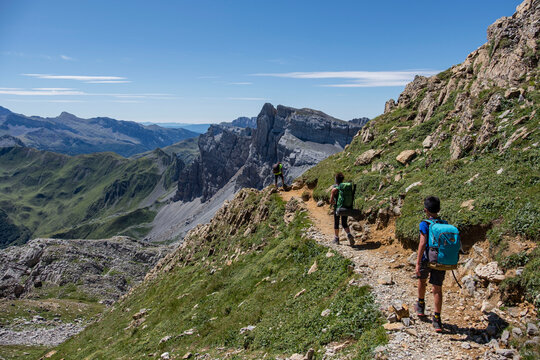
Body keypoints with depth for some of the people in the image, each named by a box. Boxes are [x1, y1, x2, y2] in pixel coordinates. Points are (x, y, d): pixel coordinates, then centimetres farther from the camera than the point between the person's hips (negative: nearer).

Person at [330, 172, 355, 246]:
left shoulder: (334, 189, -13)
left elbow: (331, 201, -12)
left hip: (337, 208, -4)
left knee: (336, 223, 13)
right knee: (344, 223, 15)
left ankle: (336, 239, 23)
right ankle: (349, 235, -9)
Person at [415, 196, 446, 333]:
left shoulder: (425, 224, -13)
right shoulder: (445, 224, 3)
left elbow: (422, 244, -20)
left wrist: (417, 263, -20)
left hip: (426, 259, -3)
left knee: (421, 280, 23)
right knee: (437, 288, 5)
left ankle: (421, 306, 38)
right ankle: (437, 319, 2)